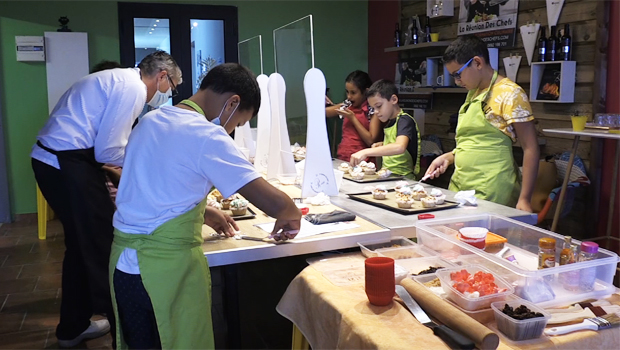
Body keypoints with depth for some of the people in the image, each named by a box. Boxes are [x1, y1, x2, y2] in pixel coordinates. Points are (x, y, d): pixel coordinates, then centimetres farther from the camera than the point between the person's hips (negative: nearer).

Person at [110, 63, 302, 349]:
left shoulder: (150, 120, 8)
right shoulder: (207, 136, -16)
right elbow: (274, 203, -19)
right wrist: (291, 215, 2)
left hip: (123, 261, 8)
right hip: (167, 264, -8)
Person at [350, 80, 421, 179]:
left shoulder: (405, 120, -12)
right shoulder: (390, 122, 13)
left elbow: (399, 147, -31)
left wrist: (365, 152, -35)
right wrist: (382, 145, 10)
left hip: (402, 178, -7)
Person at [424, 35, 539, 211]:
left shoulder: (509, 93, -10)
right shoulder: (473, 93, 14)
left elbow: (530, 148, -11)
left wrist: (524, 199, -16)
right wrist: (449, 157, 8)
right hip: (460, 184, 7)